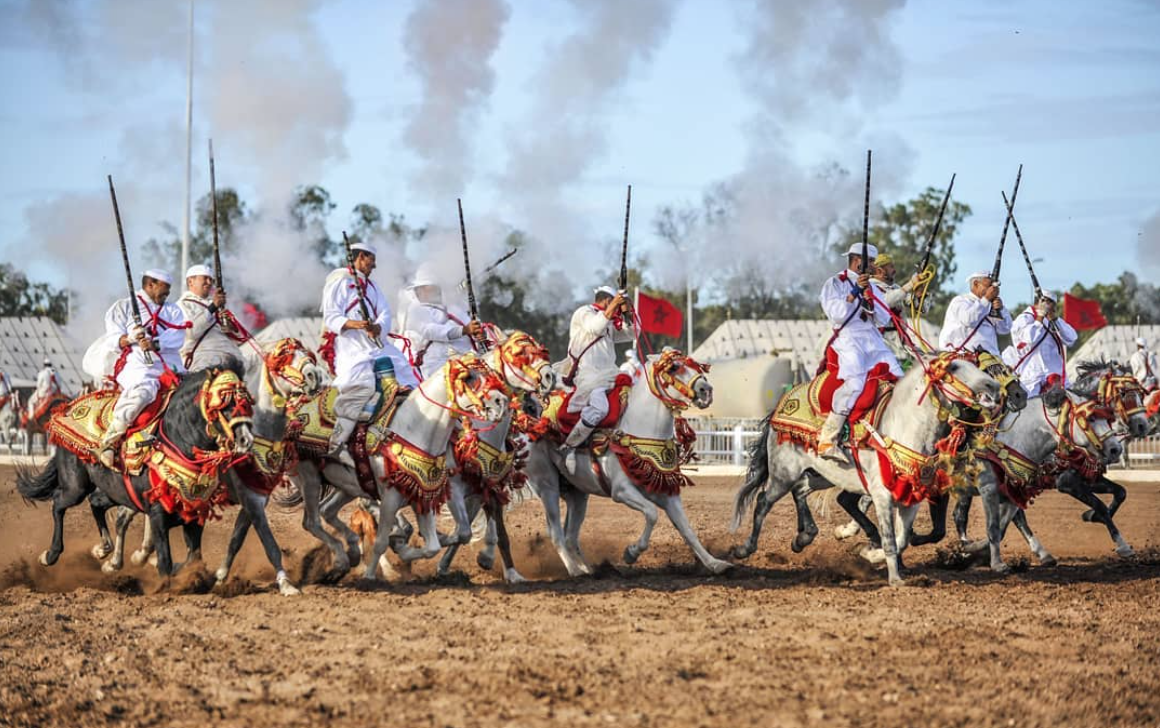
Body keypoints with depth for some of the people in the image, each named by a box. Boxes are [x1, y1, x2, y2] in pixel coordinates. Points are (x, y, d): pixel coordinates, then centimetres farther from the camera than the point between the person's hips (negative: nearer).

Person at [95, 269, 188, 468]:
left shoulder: (173, 310, 25)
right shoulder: (123, 308, 15)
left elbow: (177, 336, 4)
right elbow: (111, 342, 5)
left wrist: (156, 343, -17)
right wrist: (129, 338, -17)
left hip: (171, 367, 6)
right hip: (137, 366, -6)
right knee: (144, 388, -37)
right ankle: (110, 440, -34)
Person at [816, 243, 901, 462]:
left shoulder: (872, 287, 23)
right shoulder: (834, 284, 6)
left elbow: (884, 320, 14)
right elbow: (836, 314, -10)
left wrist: (871, 302, -4)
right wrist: (854, 293, -15)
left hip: (874, 340, 7)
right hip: (848, 338, -7)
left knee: (899, 379, -8)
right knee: (855, 382, -28)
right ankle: (827, 440, -30)